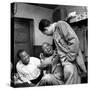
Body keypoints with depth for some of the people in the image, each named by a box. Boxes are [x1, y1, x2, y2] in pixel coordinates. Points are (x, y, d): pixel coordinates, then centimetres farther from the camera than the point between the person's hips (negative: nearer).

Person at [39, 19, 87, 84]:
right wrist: (64, 62, 4)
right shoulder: (54, 35, 20)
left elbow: (74, 40, -15)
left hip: (74, 58, -6)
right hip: (67, 61, 7)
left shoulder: (61, 24, -6)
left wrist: (70, 58, -14)